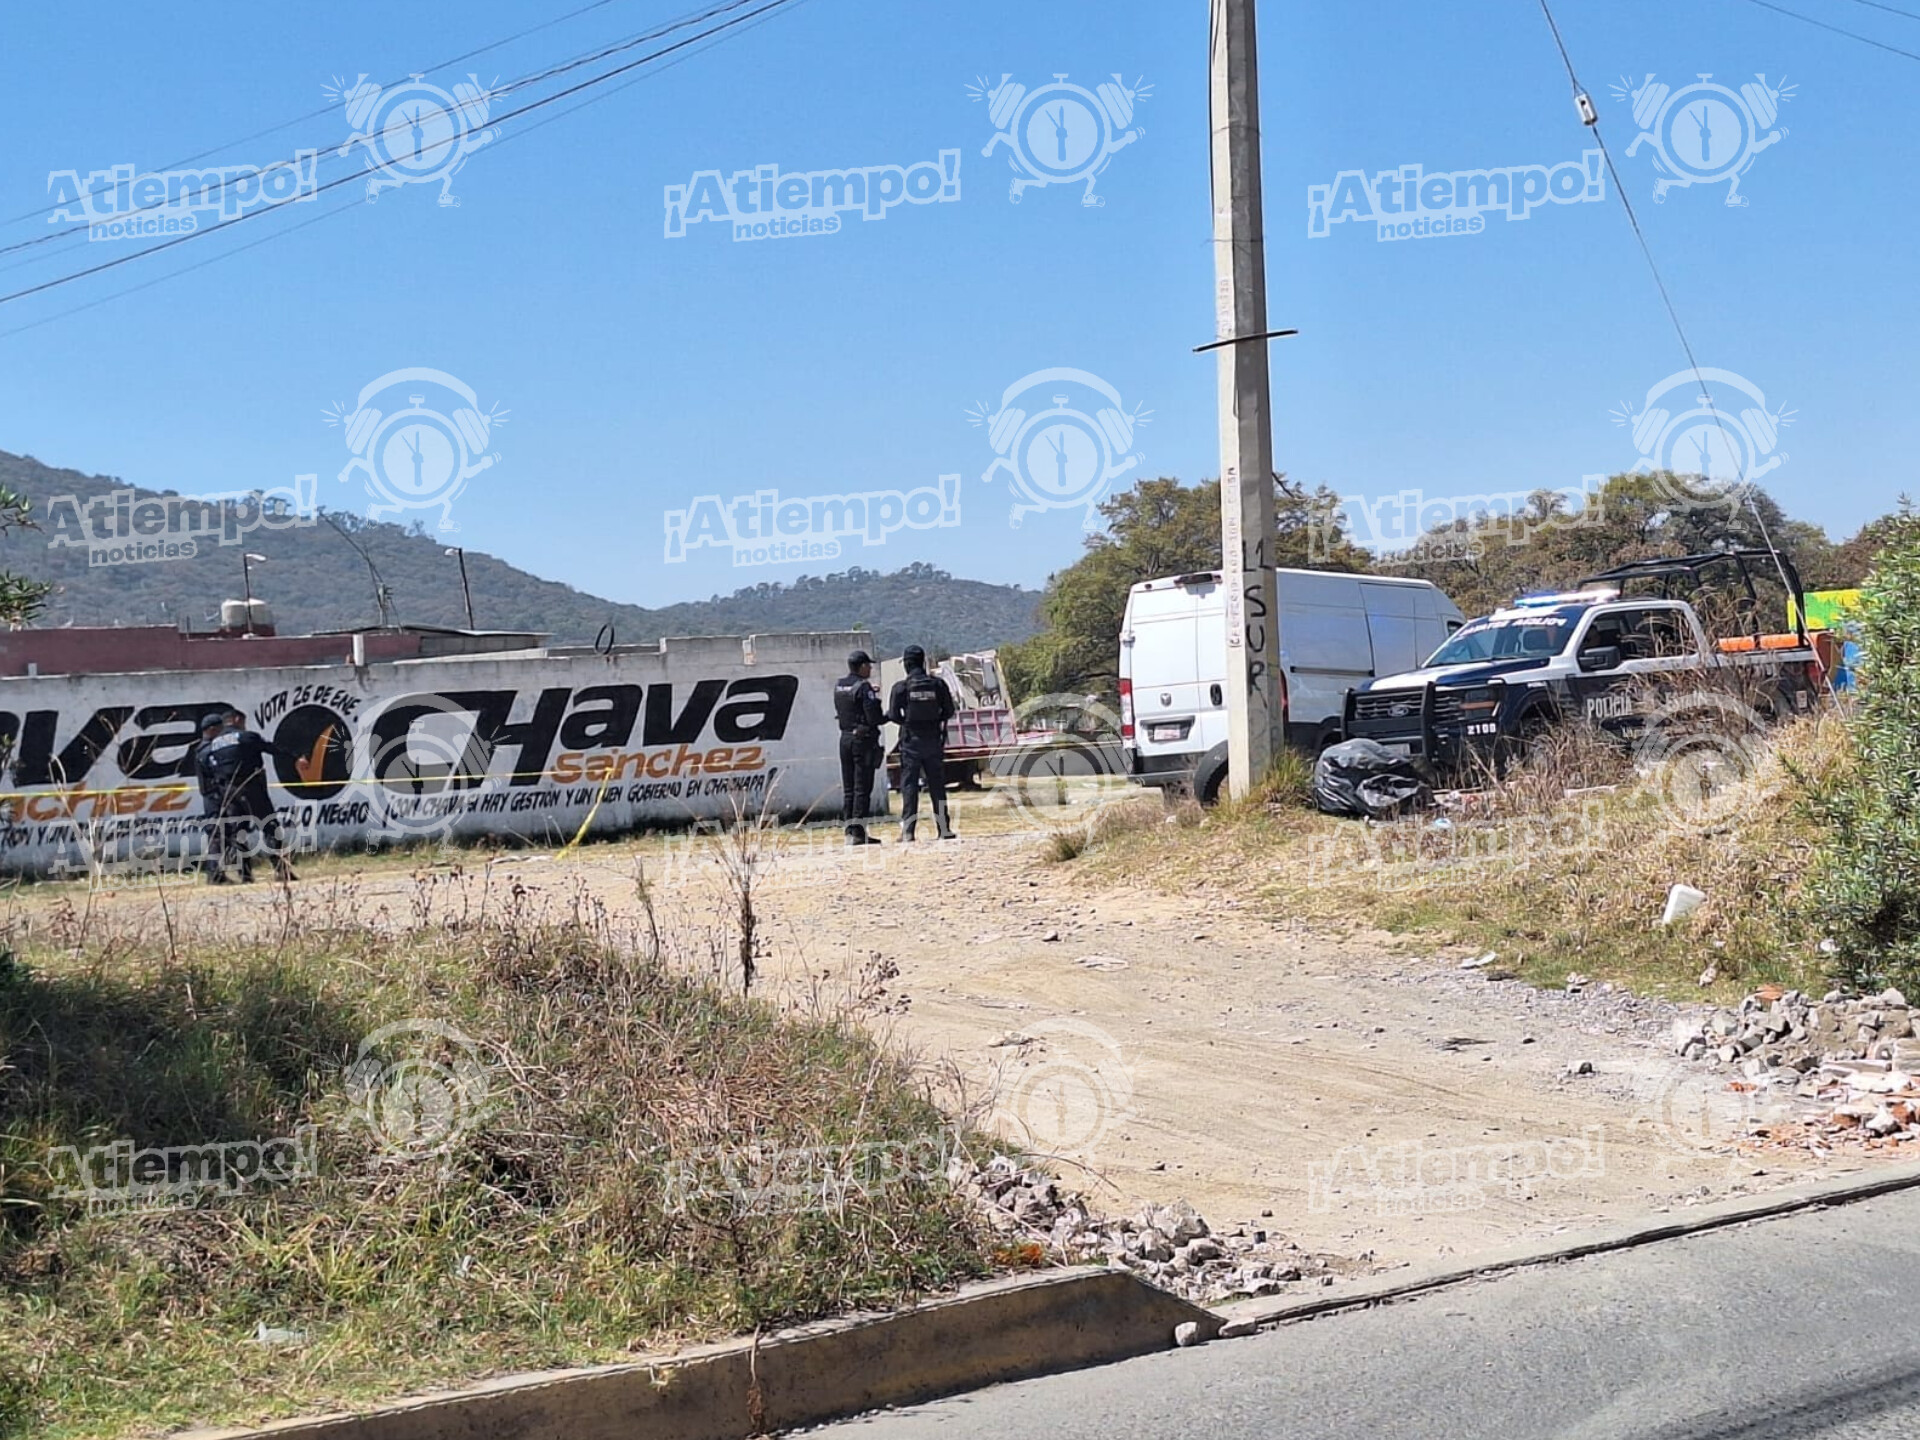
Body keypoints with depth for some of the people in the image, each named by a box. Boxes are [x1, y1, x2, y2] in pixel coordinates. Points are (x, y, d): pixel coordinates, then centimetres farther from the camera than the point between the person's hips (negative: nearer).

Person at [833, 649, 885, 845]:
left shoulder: (838, 685, 8)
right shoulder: (863, 687, -14)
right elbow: (873, 718, -19)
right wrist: (888, 717, 2)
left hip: (845, 738, 7)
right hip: (863, 739, -7)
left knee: (848, 788, 10)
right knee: (862, 787, -4)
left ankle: (850, 831, 12)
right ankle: (858, 832, -5)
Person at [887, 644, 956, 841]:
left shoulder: (901, 687, -8)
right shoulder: (938, 684, -1)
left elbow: (894, 716, -6)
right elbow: (949, 712, 2)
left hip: (911, 741, -2)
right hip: (934, 740, 2)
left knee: (909, 785, 1)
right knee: (937, 785, 9)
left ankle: (907, 830, -4)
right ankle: (944, 829, 9)